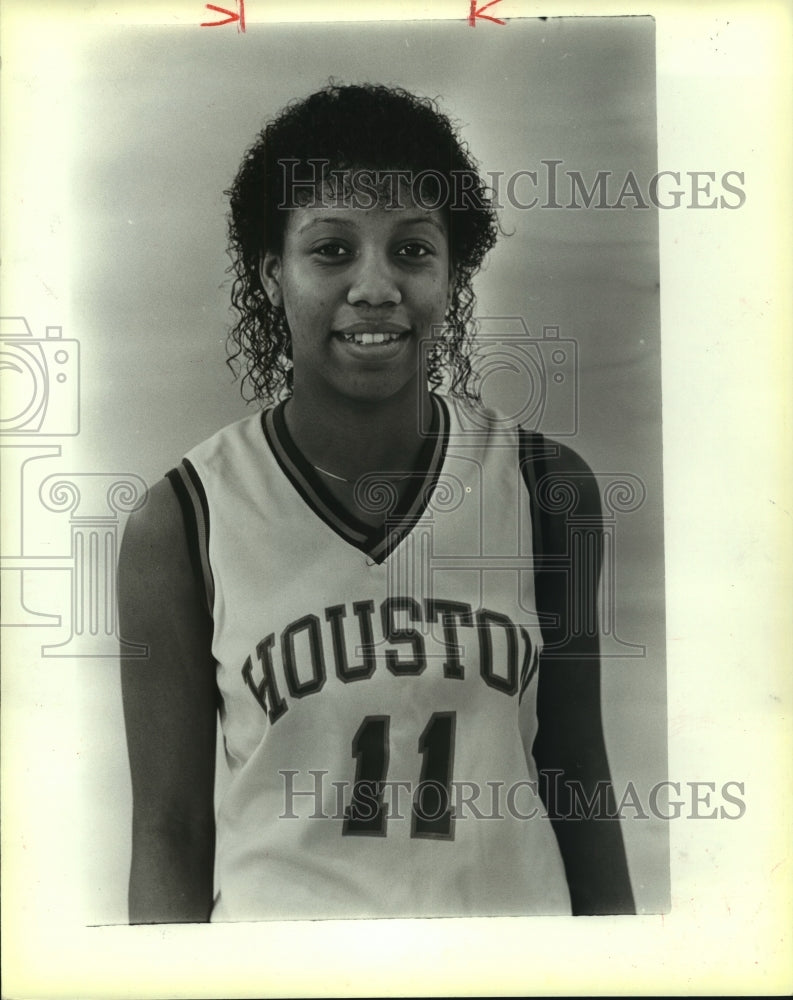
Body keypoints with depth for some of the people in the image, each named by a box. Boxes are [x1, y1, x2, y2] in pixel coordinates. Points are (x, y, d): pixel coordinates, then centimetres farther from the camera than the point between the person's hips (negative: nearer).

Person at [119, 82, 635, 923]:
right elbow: (169, 832, -9)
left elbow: (575, 777, -1)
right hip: (274, 911, -1)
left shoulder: (546, 488, -8)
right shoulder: (180, 526, -14)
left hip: (516, 903, 2)